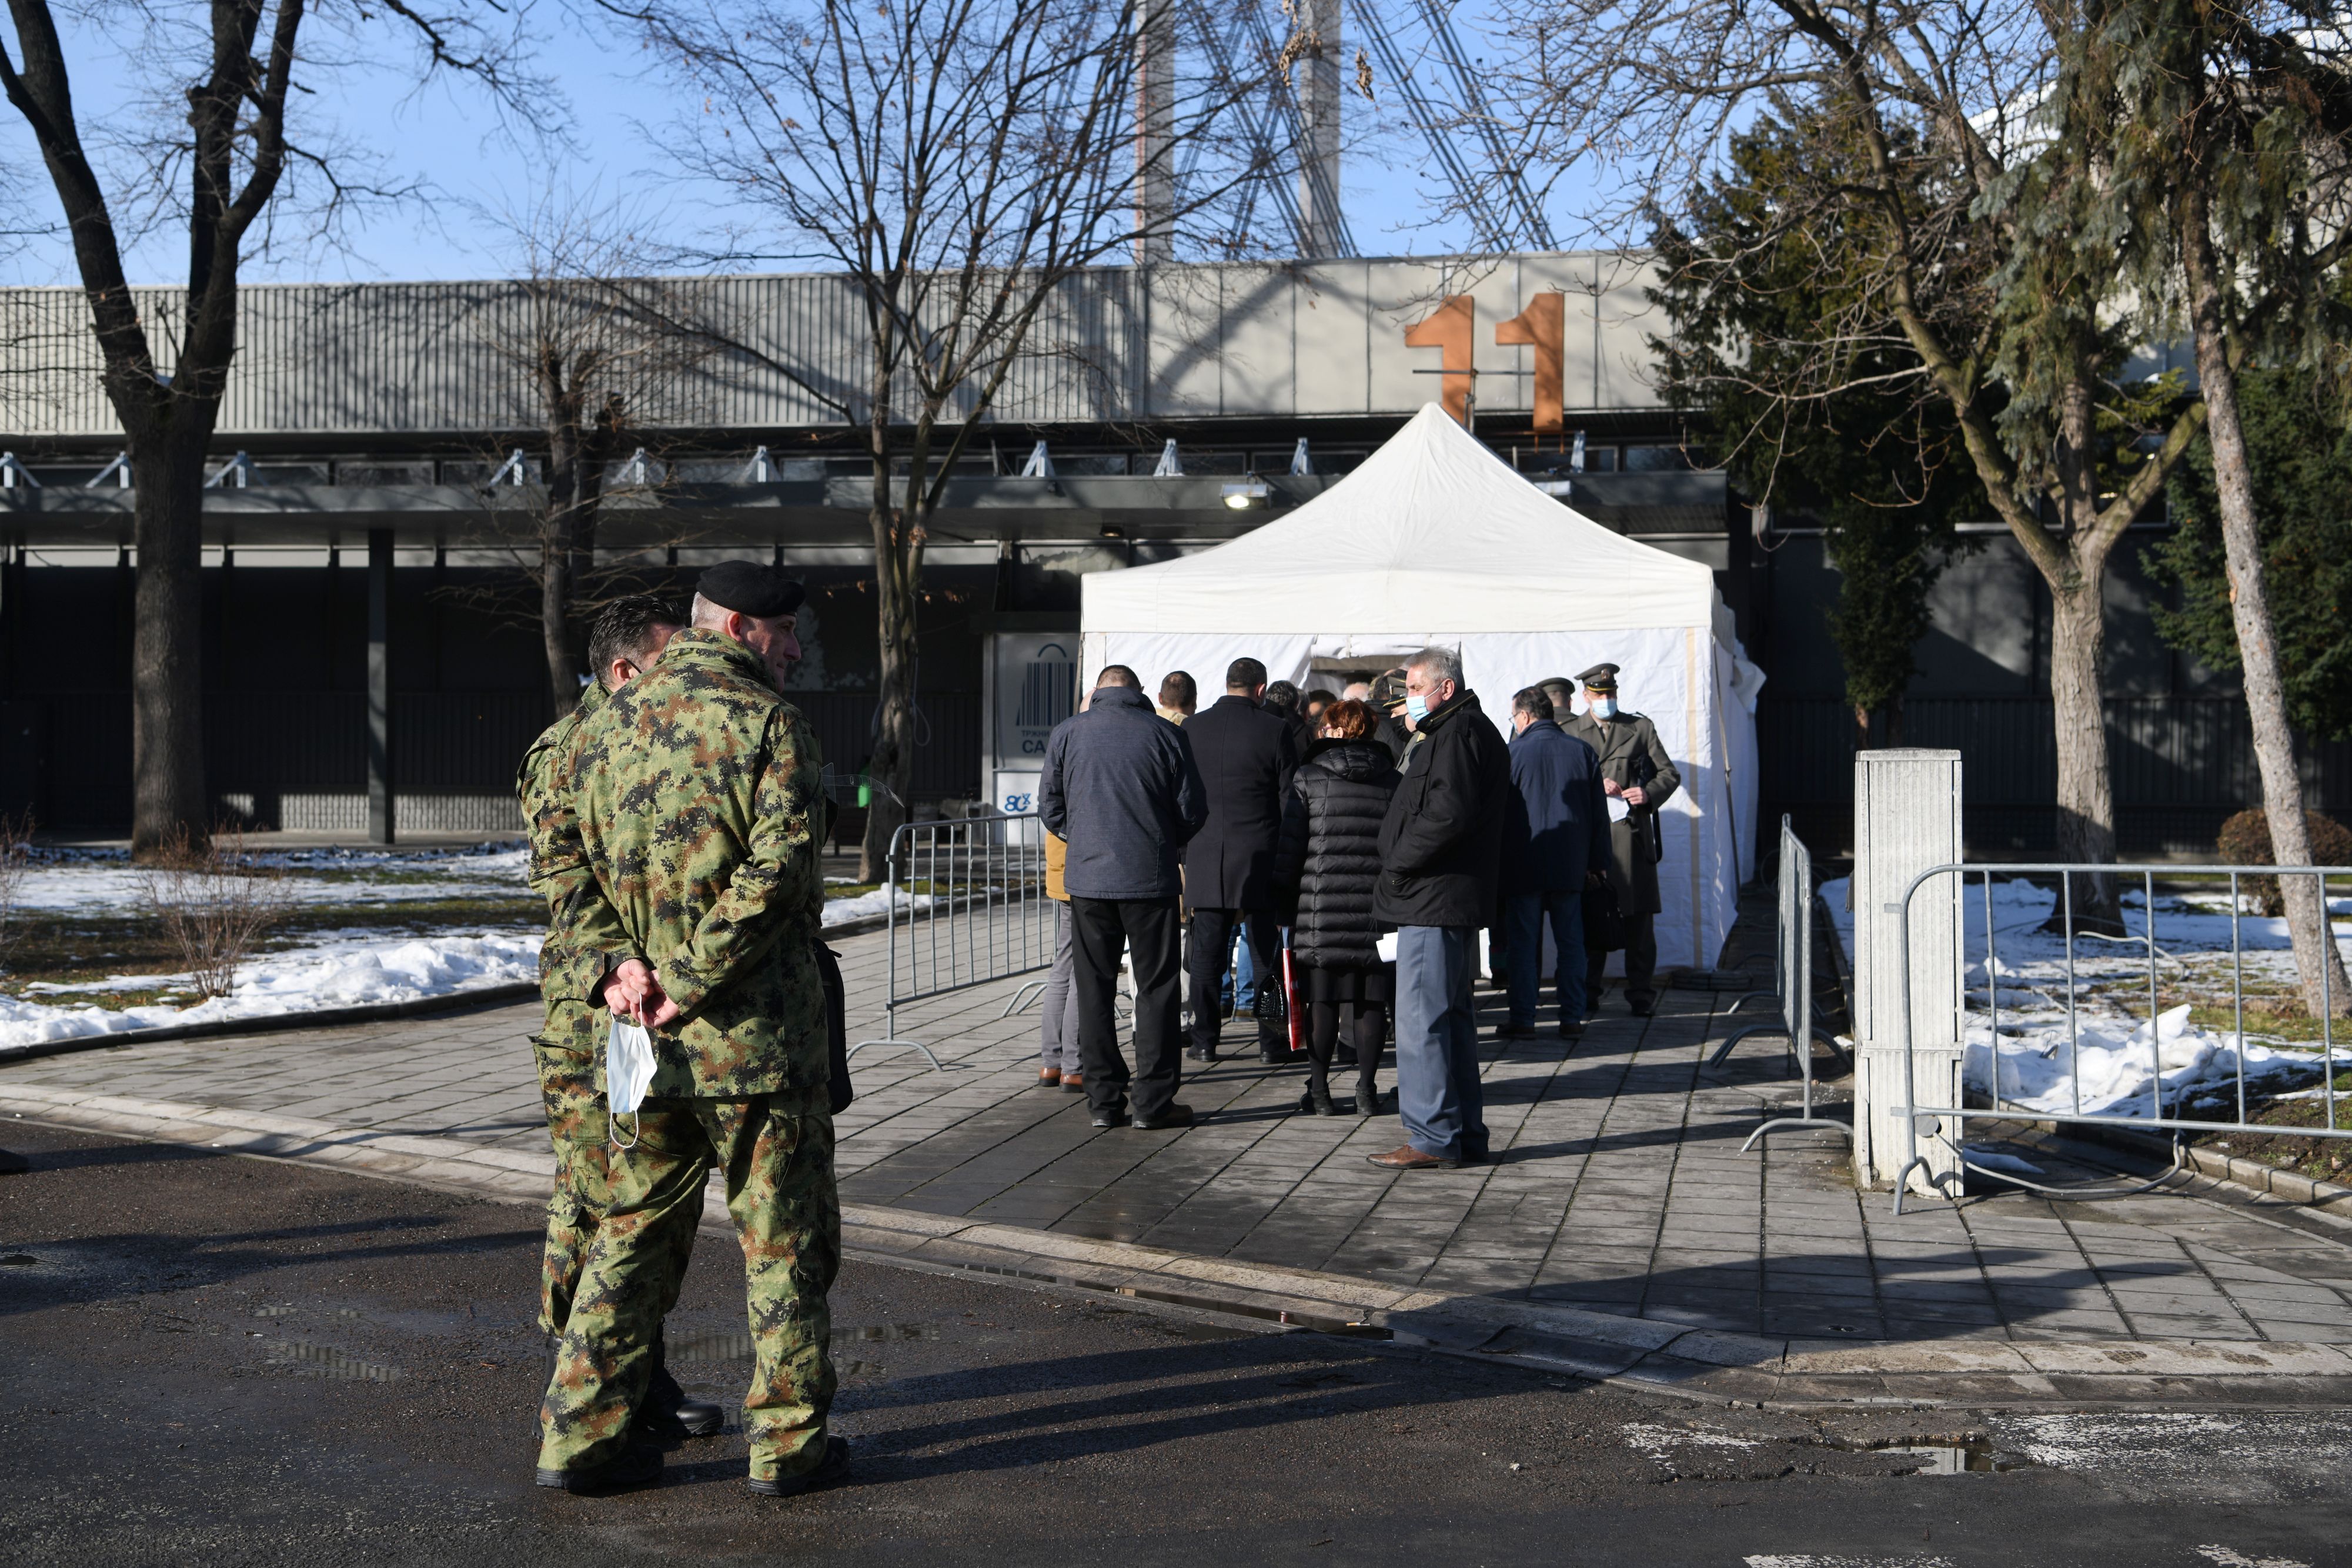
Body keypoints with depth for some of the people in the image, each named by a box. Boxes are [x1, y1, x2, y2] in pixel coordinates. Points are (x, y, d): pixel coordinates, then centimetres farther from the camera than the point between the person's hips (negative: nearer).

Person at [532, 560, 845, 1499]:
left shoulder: (610, 724, 10)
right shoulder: (768, 723, -11)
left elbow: (566, 850, 7)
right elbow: (777, 869, -22)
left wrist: (618, 958, -2)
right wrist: (699, 982, -17)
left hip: (652, 1034, 6)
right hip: (757, 1033, -6)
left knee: (634, 1227, 16)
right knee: (784, 1239, 6)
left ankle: (580, 1433, 17)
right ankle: (788, 1442, 14)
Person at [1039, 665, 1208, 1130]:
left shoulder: (1066, 734, 2)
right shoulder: (1168, 735, -3)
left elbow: (1050, 808, 6)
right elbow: (1193, 810, 0)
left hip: (1087, 878, 2)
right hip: (1152, 881, -1)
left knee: (1094, 990, 10)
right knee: (1156, 990, 6)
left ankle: (1104, 1100, 11)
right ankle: (1153, 1102, 6)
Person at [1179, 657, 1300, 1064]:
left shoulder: (1191, 729, 3)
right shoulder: (1275, 729, -6)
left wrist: (1184, 852, 16)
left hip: (1204, 858, 2)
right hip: (1260, 857, -2)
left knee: (1206, 952, 6)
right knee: (1265, 951, 5)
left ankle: (1204, 1041, 8)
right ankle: (1271, 1040, 8)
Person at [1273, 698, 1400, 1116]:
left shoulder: (1308, 778, 0)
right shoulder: (1392, 781, 7)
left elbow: (1290, 845, 0)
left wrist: (1283, 901, 6)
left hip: (1321, 907, -2)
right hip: (1377, 909, 2)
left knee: (1322, 999, 3)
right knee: (1371, 1000, 7)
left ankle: (1319, 1089, 6)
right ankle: (1367, 1088, 11)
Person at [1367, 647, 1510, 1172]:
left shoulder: (1458, 733, -12)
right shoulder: (1470, 729, 21)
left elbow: (1449, 814, -24)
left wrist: (1399, 861, -13)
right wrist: (1402, 862, 12)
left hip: (1435, 897, -11)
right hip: (1451, 899, 11)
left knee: (1421, 1017, -9)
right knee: (1452, 1015, 14)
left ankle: (1432, 1138, -7)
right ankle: (1465, 1134, 20)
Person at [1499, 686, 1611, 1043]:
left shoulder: (1513, 753, -6)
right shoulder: (1582, 751, 5)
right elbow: (1599, 812, 7)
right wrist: (1596, 862, 14)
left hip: (1524, 866, -3)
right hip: (1570, 866, 3)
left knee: (1523, 944, 3)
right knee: (1571, 943, 8)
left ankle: (1523, 1020, 3)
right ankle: (1572, 1020, 9)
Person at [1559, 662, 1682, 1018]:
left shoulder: (1641, 728, 13)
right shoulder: (1569, 732, 12)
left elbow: (1670, 774, 13)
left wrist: (1649, 792, -7)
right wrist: (1594, 786, -10)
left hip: (1632, 832, 0)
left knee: (1638, 915, -1)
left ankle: (1641, 995, 5)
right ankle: (1588, 994, 10)